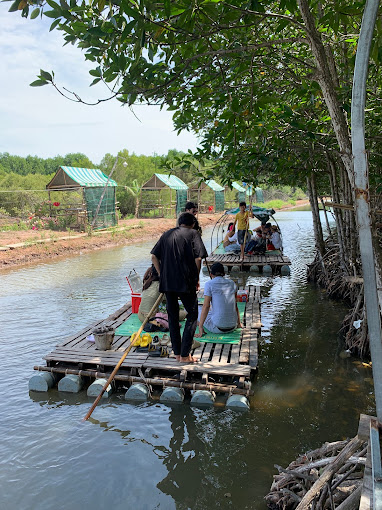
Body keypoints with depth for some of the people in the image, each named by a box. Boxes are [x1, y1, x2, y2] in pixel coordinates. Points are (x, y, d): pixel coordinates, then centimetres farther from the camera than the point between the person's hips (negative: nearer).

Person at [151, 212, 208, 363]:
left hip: (167, 282, 5)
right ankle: (185, 354, 6)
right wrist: (196, 278, 2)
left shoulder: (166, 234, 14)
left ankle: (177, 352, 22)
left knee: (172, 316, 15)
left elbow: (154, 257, 8)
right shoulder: (193, 233, 2)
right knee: (192, 315, 8)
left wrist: (162, 275, 12)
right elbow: (198, 258, -9)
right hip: (186, 282, -4)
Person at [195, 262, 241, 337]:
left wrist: (200, 327, -10)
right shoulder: (232, 283, 6)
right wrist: (239, 323, 22)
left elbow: (206, 306, -12)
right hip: (232, 326, 5)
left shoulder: (209, 284, -7)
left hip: (218, 327, -4)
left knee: (199, 313, 24)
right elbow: (235, 305, 11)